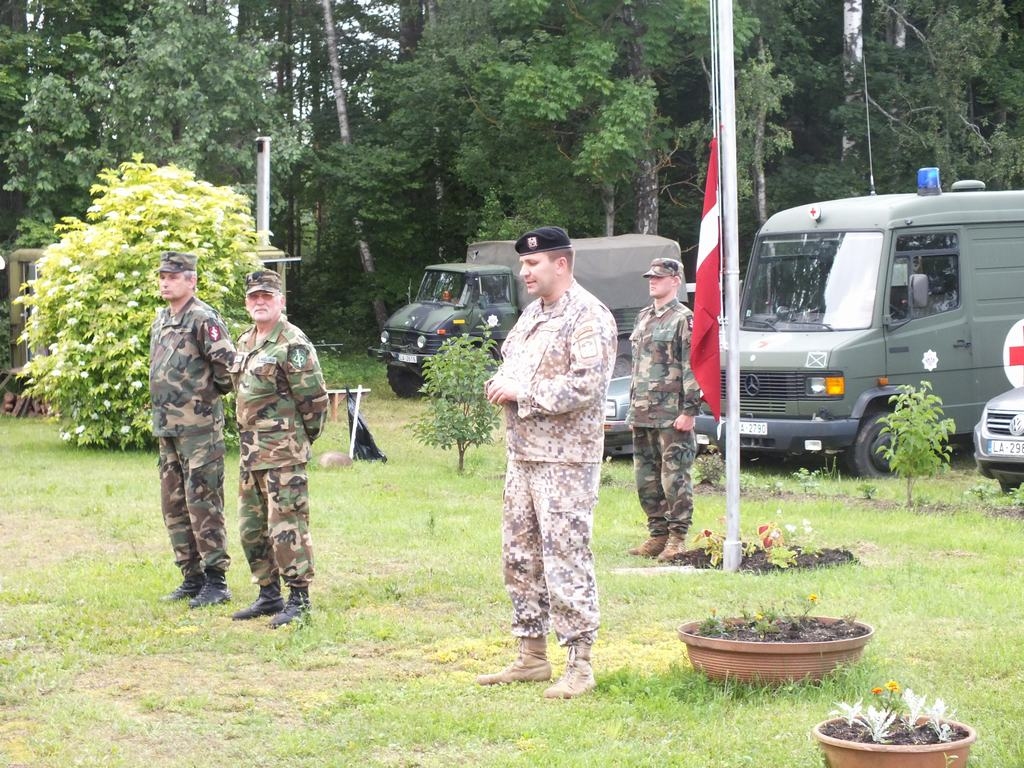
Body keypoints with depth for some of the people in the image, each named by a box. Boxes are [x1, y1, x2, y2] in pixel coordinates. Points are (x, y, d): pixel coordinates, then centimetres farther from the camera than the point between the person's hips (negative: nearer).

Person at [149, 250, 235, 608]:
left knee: (203, 504, -7)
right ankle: (192, 577, 20)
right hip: (166, 427, 9)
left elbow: (228, 363, -18)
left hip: (199, 427, -9)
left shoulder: (203, 319, -12)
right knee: (174, 506, 12)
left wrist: (212, 391, -3)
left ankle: (216, 581, -2)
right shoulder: (161, 320, 15)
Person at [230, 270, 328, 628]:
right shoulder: (245, 343, 14)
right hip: (250, 451, 9)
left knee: (286, 526, -8)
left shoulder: (293, 344, -12)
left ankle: (298, 599, -1)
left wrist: (303, 438, -2)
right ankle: (269, 595, 23)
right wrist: (251, 437, 18)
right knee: (251, 527, 13)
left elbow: (314, 398, -12)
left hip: (283, 453, -9)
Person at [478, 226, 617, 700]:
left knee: (566, 558, -8)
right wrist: (500, 384, 4)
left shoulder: (589, 317, -12)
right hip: (523, 454, 10)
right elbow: (511, 363, 28)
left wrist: (522, 393, -17)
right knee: (520, 555, 13)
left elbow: (586, 386, -22)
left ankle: (579, 666, -4)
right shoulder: (533, 313, 17)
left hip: (565, 460, -10)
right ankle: (532, 656, 23)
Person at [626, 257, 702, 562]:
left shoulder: (684, 320, -6)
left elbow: (693, 369, -11)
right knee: (646, 479, 10)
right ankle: (657, 534, 18)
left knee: (675, 477, -5)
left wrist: (689, 411, -16)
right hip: (642, 416, 8)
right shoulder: (643, 318, 18)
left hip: (671, 416, -8)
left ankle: (677, 539, 0)